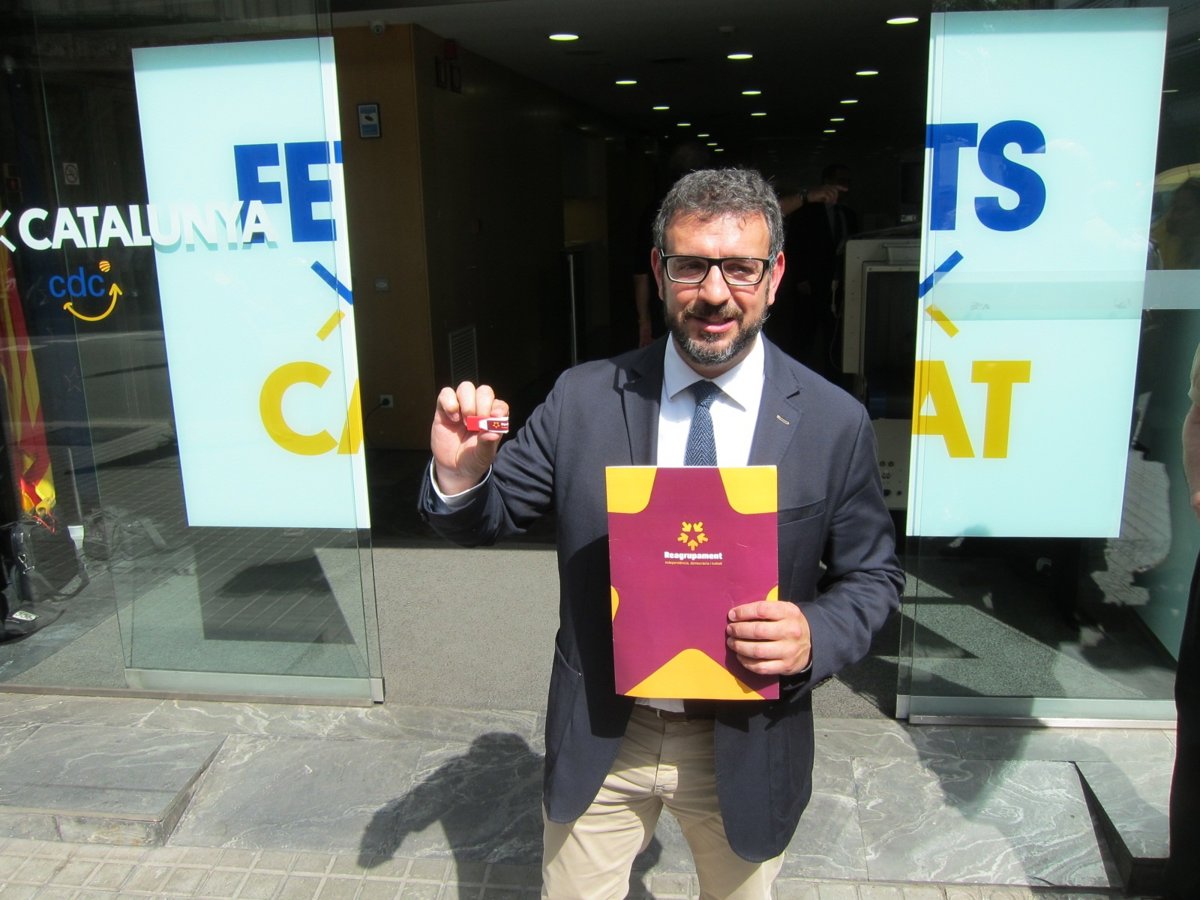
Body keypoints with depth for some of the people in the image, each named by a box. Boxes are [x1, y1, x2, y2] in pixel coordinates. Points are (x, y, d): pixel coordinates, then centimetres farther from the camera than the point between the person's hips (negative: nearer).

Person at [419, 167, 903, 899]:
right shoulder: (583, 398, -9)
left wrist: (814, 636, -22)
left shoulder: (835, 422, -11)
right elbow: (490, 516, -2)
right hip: (599, 739, 0)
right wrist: (460, 473, -24)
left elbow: (873, 577, -2)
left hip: (746, 748, 0)